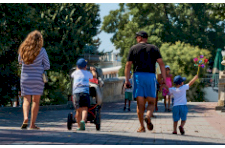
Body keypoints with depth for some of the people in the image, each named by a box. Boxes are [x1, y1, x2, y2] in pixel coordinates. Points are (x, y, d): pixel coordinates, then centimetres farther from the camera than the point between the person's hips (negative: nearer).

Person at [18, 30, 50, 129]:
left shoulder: (23, 49, 0)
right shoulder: (41, 51, -8)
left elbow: (20, 61, 18)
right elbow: (47, 66, -2)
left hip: (25, 78, 2)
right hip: (37, 79, -2)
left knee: (26, 100, 7)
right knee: (36, 101, 8)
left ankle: (25, 118, -19)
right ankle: (32, 124, 8)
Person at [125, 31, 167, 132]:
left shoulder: (133, 48, 10)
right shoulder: (153, 48, 11)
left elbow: (128, 65, 4)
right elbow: (161, 63, 1)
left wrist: (127, 80, 6)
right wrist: (164, 79, 1)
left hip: (138, 75, 0)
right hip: (150, 76, 0)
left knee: (140, 103, 2)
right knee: (151, 102, 8)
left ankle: (142, 127, -2)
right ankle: (148, 117, -22)